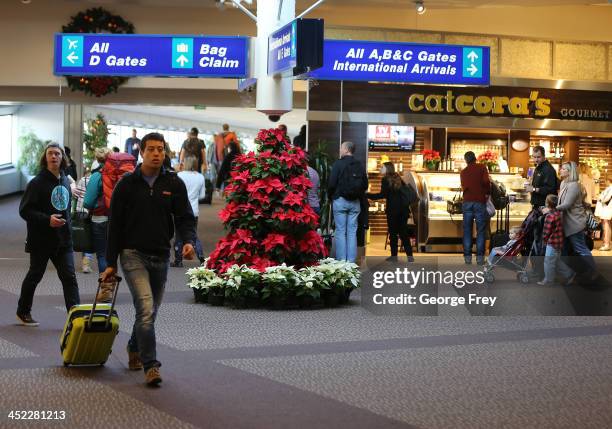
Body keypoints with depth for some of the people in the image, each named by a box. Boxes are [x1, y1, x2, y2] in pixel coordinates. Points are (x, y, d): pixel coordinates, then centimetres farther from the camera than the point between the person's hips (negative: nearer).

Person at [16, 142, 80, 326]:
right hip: (41, 240, -5)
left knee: (69, 277, -2)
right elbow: (24, 210, -15)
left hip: (63, 240, 5)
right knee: (35, 275, 9)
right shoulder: (37, 183, -12)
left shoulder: (65, 181, 10)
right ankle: (23, 312, 27)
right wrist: (47, 220, -24)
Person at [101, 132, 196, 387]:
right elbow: (115, 225, 1)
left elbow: (185, 217, 2)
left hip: (161, 257, 4)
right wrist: (111, 263, -1)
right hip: (133, 254, -4)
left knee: (151, 311, 15)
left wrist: (188, 241, -20)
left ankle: (134, 349, 40)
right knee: (146, 307, -18)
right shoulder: (127, 184, -2)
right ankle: (150, 365, -15)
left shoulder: (174, 184, 3)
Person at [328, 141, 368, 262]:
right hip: (355, 202, 4)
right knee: (352, 232, 5)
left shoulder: (338, 164, -7)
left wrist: (331, 197, 4)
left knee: (340, 231, -2)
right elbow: (365, 185, 11)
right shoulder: (360, 166, 8)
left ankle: (341, 260, -4)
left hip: (340, 201, -4)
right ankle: (351, 261, 3)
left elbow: (332, 184, -10)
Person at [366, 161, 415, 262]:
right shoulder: (398, 178, 15)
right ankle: (409, 255, 3)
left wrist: (367, 195, -13)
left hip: (393, 209, -6)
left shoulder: (385, 180, -6)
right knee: (404, 232, 8)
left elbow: (383, 194, -15)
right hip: (403, 208, 6)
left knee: (393, 233, 2)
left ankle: (394, 255, 4)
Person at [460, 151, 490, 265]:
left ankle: (467, 256, 3)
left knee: (467, 230, 6)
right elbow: (486, 181, -11)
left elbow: (464, 186, -1)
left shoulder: (463, 172, 11)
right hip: (480, 201, -3)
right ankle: (480, 257, -3)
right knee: (481, 231, 1)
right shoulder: (482, 168, 2)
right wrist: (487, 193, 3)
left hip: (467, 202, 3)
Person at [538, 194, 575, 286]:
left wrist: (544, 240, -1)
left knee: (548, 261, 5)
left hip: (552, 242, -9)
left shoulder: (550, 216, -24)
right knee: (556, 261, 21)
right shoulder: (558, 212, 4)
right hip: (558, 241, 9)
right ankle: (569, 274, 25)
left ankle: (548, 280, 16)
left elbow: (546, 231, -20)